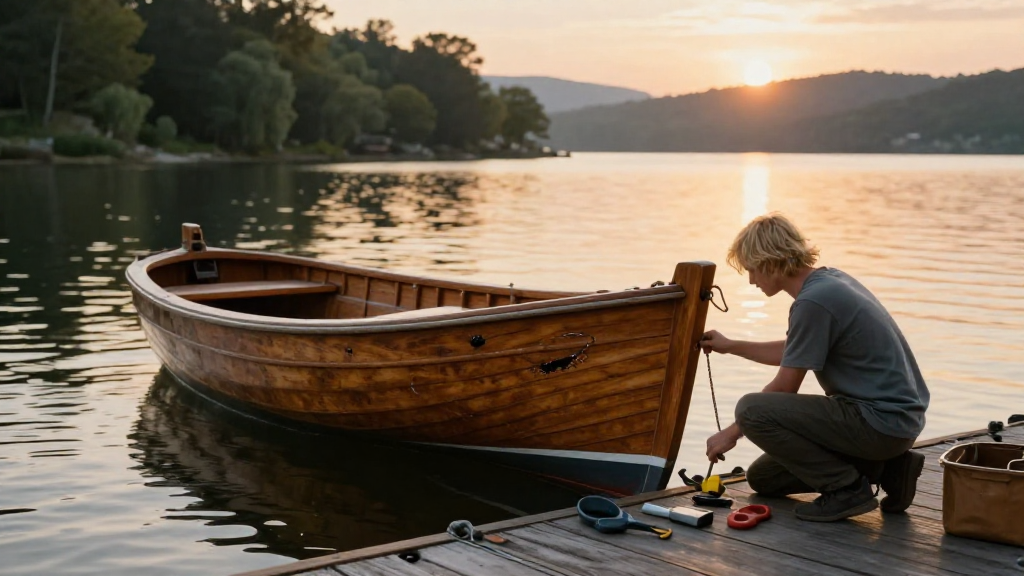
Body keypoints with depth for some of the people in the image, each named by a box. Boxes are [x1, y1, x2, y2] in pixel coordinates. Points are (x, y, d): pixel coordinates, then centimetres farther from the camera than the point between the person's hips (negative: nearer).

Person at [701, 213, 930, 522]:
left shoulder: (813, 301, -20)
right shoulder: (829, 279, 10)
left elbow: (785, 388, -12)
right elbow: (793, 353, 27)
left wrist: (733, 432, 1)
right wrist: (730, 346, 33)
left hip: (881, 422, -10)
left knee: (752, 409, -20)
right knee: (763, 478, 15)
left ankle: (847, 488, -10)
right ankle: (883, 467, 11)